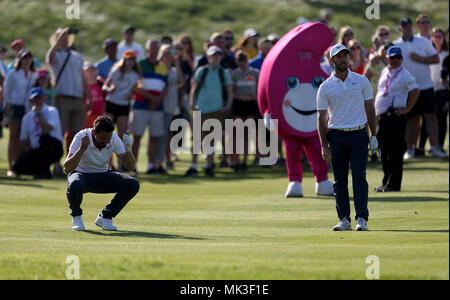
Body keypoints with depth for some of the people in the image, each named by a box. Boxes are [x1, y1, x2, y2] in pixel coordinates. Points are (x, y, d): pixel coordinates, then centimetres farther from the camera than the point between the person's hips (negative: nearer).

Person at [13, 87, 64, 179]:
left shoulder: (51, 111, -3)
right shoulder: (27, 117, 12)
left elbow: (47, 130, -21)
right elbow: (23, 140, 14)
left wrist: (39, 114, -18)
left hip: (54, 148, -4)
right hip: (37, 151, 4)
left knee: (44, 137, -40)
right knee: (17, 166, -23)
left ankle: (44, 171, -23)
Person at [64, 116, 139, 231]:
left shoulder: (114, 138, -14)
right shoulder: (81, 137, -25)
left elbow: (130, 166, -11)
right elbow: (67, 169, -31)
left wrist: (128, 150, -31)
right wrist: (82, 149, -43)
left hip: (103, 176, 4)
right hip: (82, 175, -4)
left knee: (133, 185, -19)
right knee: (75, 185, -41)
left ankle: (105, 217, -1)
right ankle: (76, 216, -7)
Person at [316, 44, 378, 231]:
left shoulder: (361, 81, 7)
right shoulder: (325, 87, 4)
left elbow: (370, 109, 11)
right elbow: (321, 118, 5)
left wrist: (373, 135, 4)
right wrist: (324, 146, -2)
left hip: (358, 134, 0)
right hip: (336, 136, 0)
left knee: (359, 177, -8)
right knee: (339, 180, 2)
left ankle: (362, 219, -8)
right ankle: (344, 219, 8)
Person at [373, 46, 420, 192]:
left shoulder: (404, 74, -8)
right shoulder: (385, 72, 15)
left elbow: (415, 91, -16)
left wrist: (406, 109, -17)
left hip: (396, 116, -8)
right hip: (382, 116, 8)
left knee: (395, 150, -7)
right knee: (384, 150, 13)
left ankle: (394, 184, -4)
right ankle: (386, 182, 21)